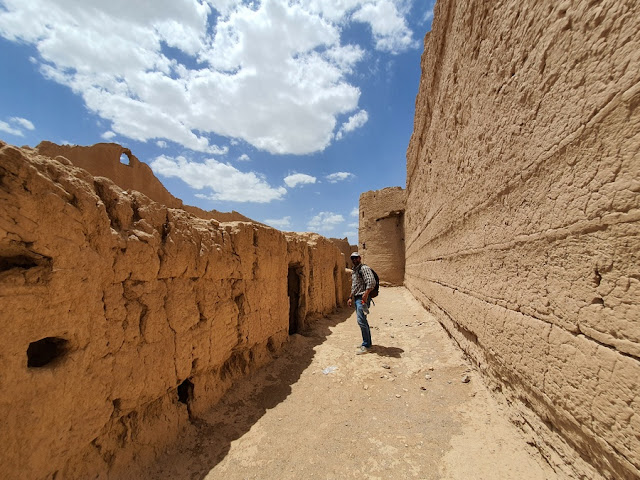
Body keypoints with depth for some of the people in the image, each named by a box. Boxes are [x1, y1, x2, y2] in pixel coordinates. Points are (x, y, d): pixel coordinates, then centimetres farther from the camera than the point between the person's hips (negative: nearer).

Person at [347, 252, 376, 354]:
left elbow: (372, 282, -24)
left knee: (361, 321, -12)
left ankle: (366, 346, -3)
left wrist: (365, 294, -31)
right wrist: (350, 297, 23)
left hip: (362, 298, -10)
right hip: (356, 298, 10)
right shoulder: (353, 271, 19)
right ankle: (368, 343, 25)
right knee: (363, 321, 14)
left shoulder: (364, 268, -11)